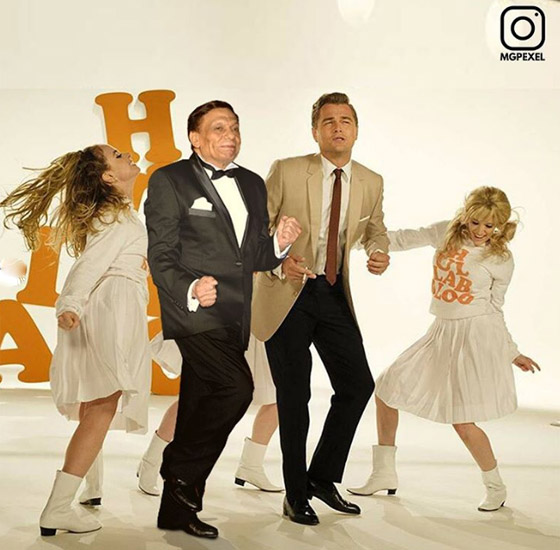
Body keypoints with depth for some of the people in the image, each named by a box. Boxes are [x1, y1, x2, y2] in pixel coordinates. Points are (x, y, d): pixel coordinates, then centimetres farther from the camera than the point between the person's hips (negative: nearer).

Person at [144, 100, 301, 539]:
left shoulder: (253, 184, 17)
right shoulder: (170, 180, -1)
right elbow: (160, 255, -7)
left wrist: (279, 243, -4)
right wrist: (191, 289, -25)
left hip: (234, 319, 6)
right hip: (193, 311, -6)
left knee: (200, 406, 10)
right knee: (236, 386, -23)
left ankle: (177, 510, 20)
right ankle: (181, 470, -2)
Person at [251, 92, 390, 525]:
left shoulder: (371, 182, 3)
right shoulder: (286, 172, -10)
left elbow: (375, 227, 21)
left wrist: (379, 251, -2)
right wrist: (278, 262, -23)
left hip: (335, 294, 4)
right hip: (286, 294, -4)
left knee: (358, 385, 1)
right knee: (294, 396, 2)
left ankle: (323, 478, 22)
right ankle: (295, 496, 18)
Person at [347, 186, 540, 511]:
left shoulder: (502, 259, -6)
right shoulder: (448, 233, 3)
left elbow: (494, 309, 5)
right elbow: (406, 239, 12)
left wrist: (512, 353, 8)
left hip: (478, 337, -6)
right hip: (443, 333, 6)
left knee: (463, 422, -10)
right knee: (387, 388, 7)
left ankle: (496, 487, 16)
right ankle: (385, 475, 20)